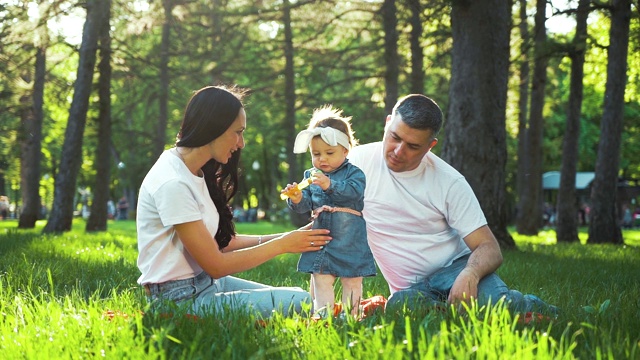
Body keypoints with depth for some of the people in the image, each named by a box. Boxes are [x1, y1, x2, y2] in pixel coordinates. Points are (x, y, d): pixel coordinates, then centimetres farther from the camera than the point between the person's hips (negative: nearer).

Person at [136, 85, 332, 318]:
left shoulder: (196, 174, 10)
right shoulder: (172, 183, -21)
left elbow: (218, 241, 9)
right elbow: (216, 265, -17)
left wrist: (270, 239, 0)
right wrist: (281, 244, -11)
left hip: (205, 282, 10)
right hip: (181, 299, -10)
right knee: (298, 303, -19)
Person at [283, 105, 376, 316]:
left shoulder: (354, 173, -2)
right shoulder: (310, 176, 10)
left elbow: (354, 192, -22)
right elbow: (305, 205, 5)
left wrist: (330, 185, -34)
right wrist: (297, 199, -18)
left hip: (350, 241, -3)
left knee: (352, 281, 6)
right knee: (321, 282, 0)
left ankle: (350, 314, 11)